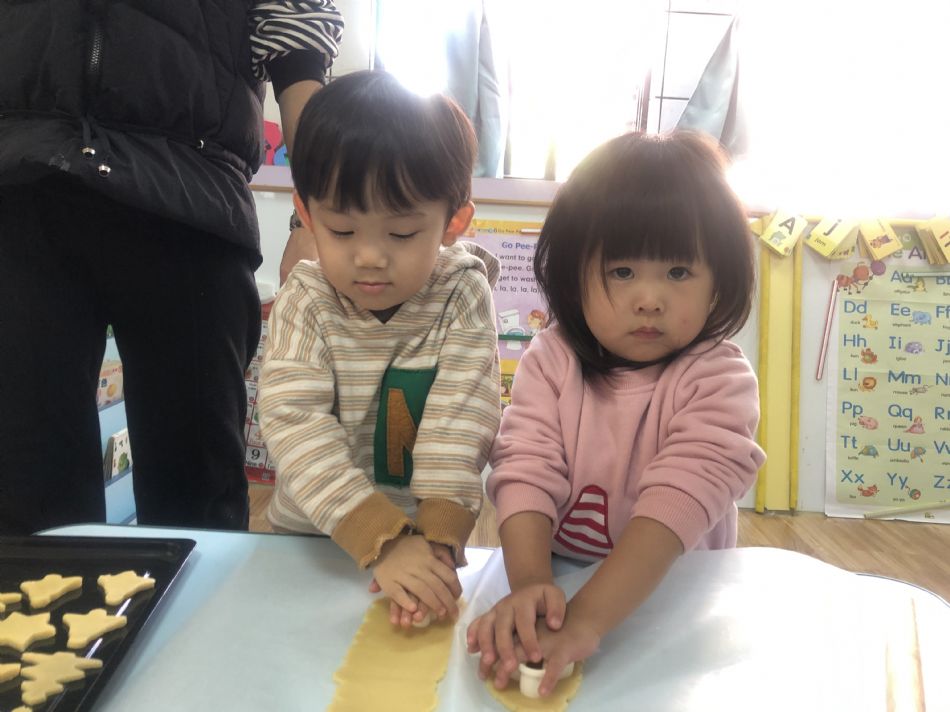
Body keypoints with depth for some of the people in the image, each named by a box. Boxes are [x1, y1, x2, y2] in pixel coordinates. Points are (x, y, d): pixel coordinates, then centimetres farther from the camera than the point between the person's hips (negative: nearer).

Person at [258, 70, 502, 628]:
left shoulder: (463, 295, -7)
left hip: (427, 544, 0)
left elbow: (459, 421, -13)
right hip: (309, 539, 1)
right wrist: (382, 540, -29)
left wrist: (435, 541, -26)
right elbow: (296, 424, -18)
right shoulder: (306, 302, -8)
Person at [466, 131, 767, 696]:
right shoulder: (552, 360, -3)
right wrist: (530, 583, -30)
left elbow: (680, 498, -23)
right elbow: (527, 469, -12)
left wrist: (587, 619, -33)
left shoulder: (720, 379, -11)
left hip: (676, 594, -2)